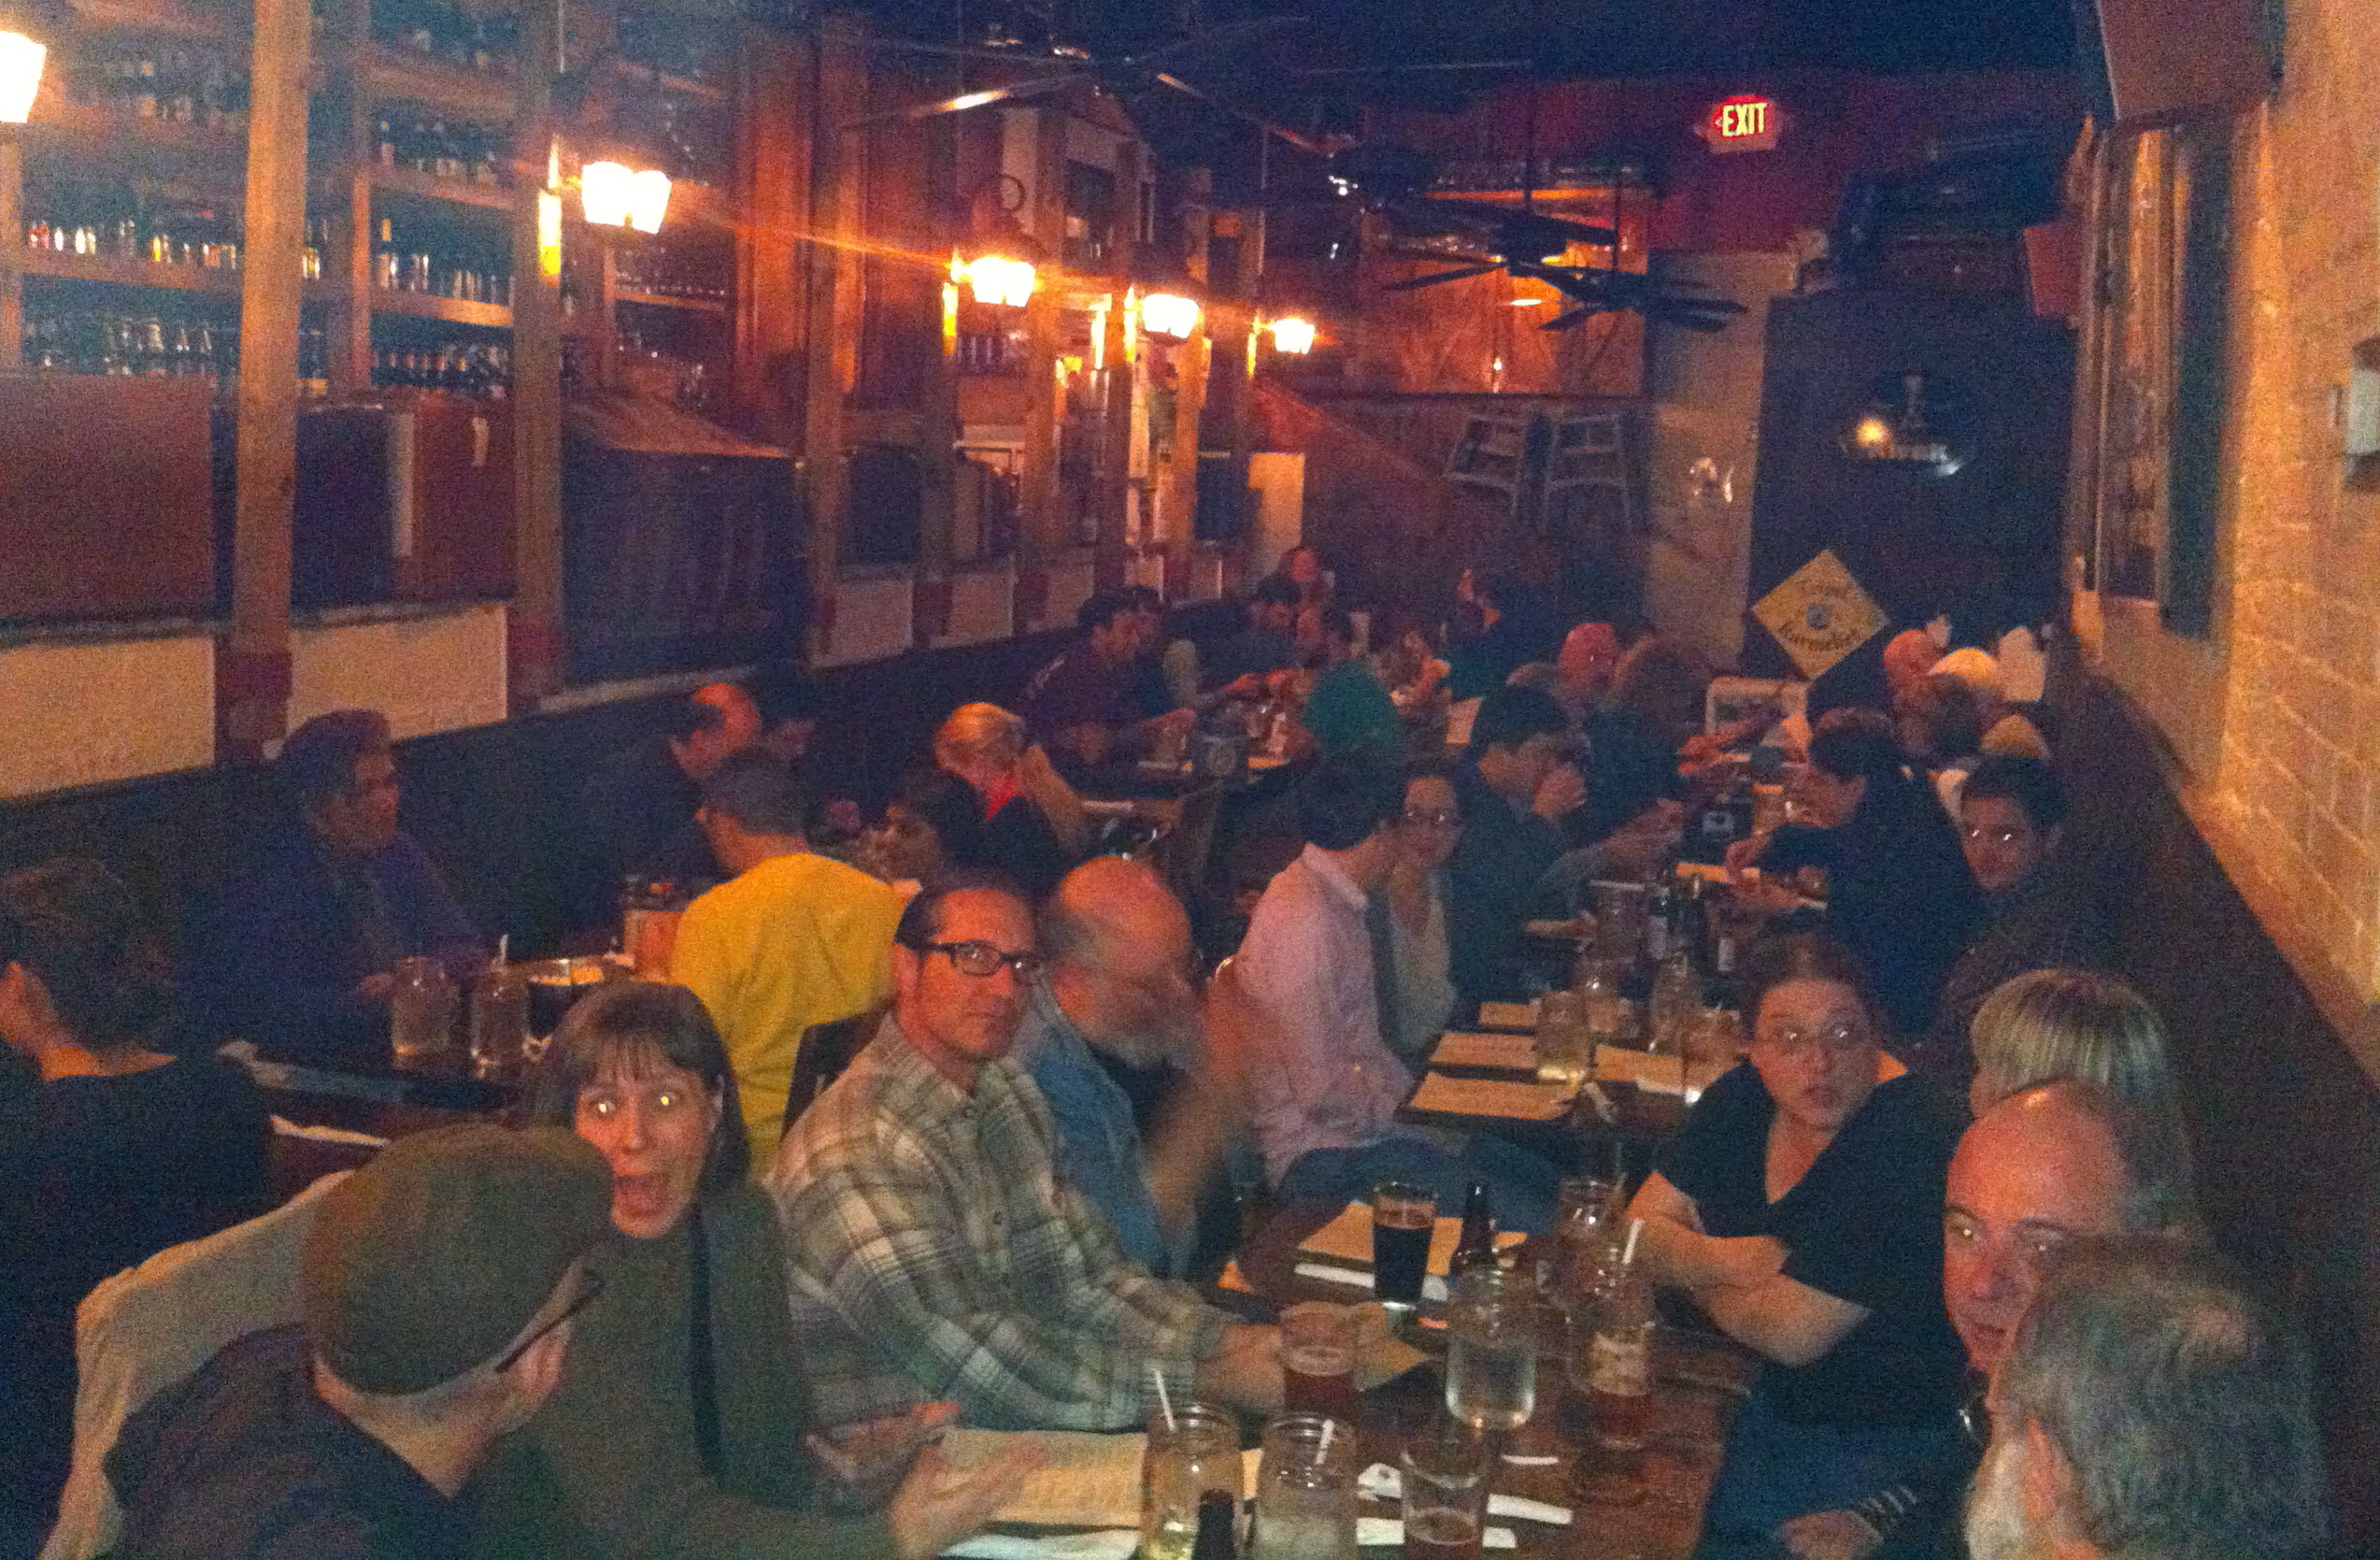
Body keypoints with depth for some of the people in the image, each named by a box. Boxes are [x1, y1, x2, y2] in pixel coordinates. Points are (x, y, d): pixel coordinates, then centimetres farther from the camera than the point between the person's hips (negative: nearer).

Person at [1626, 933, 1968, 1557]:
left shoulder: (1904, 1145, -25)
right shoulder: (1744, 1098, -1)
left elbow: (1792, 1334, -25)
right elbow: (1638, 1231, 1)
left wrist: (1694, 1271, -7)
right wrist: (1726, 1260, -19)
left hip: (1869, 1433, -7)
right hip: (1761, 1390, 7)